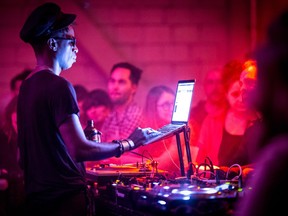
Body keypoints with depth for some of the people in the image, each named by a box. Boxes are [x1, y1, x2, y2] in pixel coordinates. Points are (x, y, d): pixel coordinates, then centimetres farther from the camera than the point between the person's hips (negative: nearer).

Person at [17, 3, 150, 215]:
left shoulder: (27, 86, 10)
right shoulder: (59, 87, -17)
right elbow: (80, 150, -22)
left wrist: (84, 137, 23)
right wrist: (128, 143, -11)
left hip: (37, 197, 8)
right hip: (65, 198, -8)